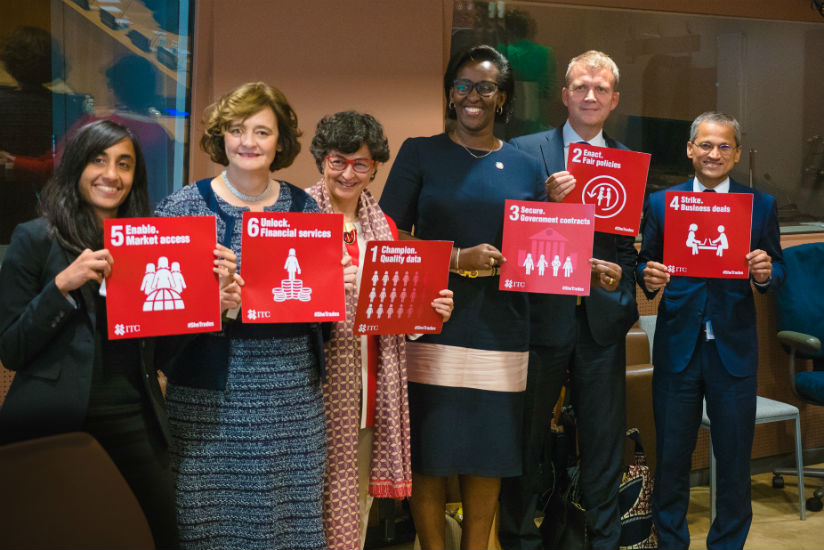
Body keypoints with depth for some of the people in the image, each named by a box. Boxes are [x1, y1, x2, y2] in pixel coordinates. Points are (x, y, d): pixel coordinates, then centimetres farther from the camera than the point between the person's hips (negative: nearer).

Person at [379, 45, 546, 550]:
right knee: (429, 454, -1)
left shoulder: (526, 168, 12)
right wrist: (457, 259, -12)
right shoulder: (421, 154, 5)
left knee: (489, 453, 7)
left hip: (500, 333, 2)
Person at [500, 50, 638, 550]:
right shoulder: (525, 152, -2)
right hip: (542, 315, -2)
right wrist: (546, 200, -23)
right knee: (524, 438, 9)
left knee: (604, 439, 11)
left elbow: (637, 242, 8)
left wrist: (620, 275, -11)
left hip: (602, 318, 2)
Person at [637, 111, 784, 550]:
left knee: (734, 458, 8)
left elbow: (776, 272, 6)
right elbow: (645, 264, 6)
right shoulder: (660, 203, 5)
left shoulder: (761, 206, 6)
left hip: (734, 349, 0)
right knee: (671, 456, 8)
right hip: (677, 345, 0)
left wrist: (767, 273, -17)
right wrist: (648, 277, -16)